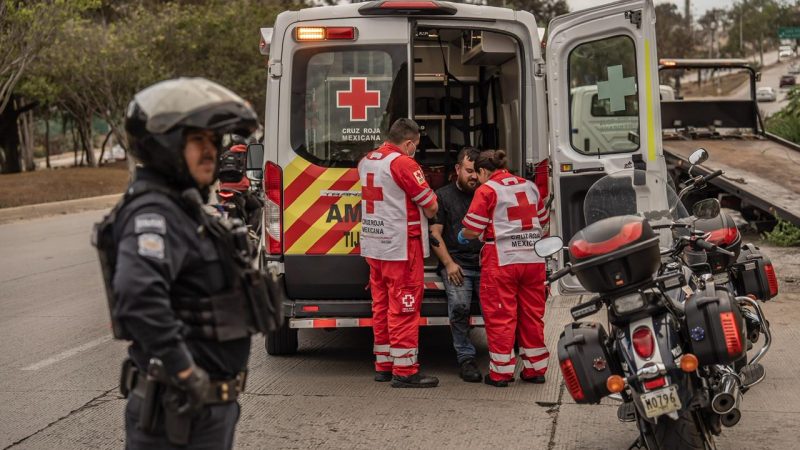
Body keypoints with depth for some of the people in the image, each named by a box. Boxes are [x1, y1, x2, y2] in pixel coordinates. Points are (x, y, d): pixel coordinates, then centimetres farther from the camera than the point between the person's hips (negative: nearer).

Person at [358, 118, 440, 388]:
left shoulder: (366, 161, 11)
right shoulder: (403, 163, -15)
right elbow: (430, 206, -12)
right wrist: (428, 213, 9)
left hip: (373, 247, 8)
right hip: (401, 247, -8)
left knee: (382, 307, 14)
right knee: (404, 308, -4)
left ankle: (383, 365, 20)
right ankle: (404, 372, -2)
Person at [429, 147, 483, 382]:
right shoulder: (443, 195, 12)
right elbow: (434, 233, 5)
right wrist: (449, 263, -8)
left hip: (485, 264, 2)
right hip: (456, 263, -2)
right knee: (459, 305, -28)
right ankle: (466, 358, -15)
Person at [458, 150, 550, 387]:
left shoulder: (487, 190, -6)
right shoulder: (529, 186, 12)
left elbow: (472, 230, -10)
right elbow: (542, 220, 20)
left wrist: (462, 236, 11)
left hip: (502, 260, -5)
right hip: (533, 259, 6)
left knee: (500, 316, 2)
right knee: (532, 315, 12)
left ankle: (501, 372, 6)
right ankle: (535, 368, 19)